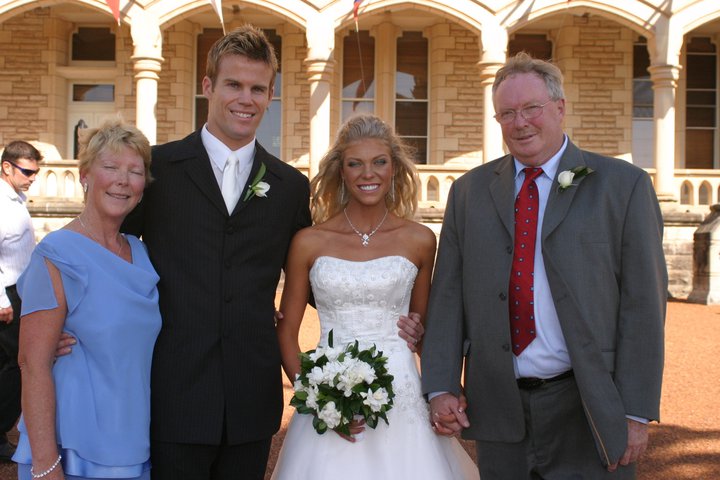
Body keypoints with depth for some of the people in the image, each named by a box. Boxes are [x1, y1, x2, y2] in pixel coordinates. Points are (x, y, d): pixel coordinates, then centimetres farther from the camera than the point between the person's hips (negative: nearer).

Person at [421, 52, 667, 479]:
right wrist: (441, 387, -2)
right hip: (498, 408, 3)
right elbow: (447, 294, 6)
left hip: (588, 412, -2)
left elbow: (643, 303, -5)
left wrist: (636, 412, -8)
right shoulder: (469, 191, 7)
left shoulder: (623, 185, -2)